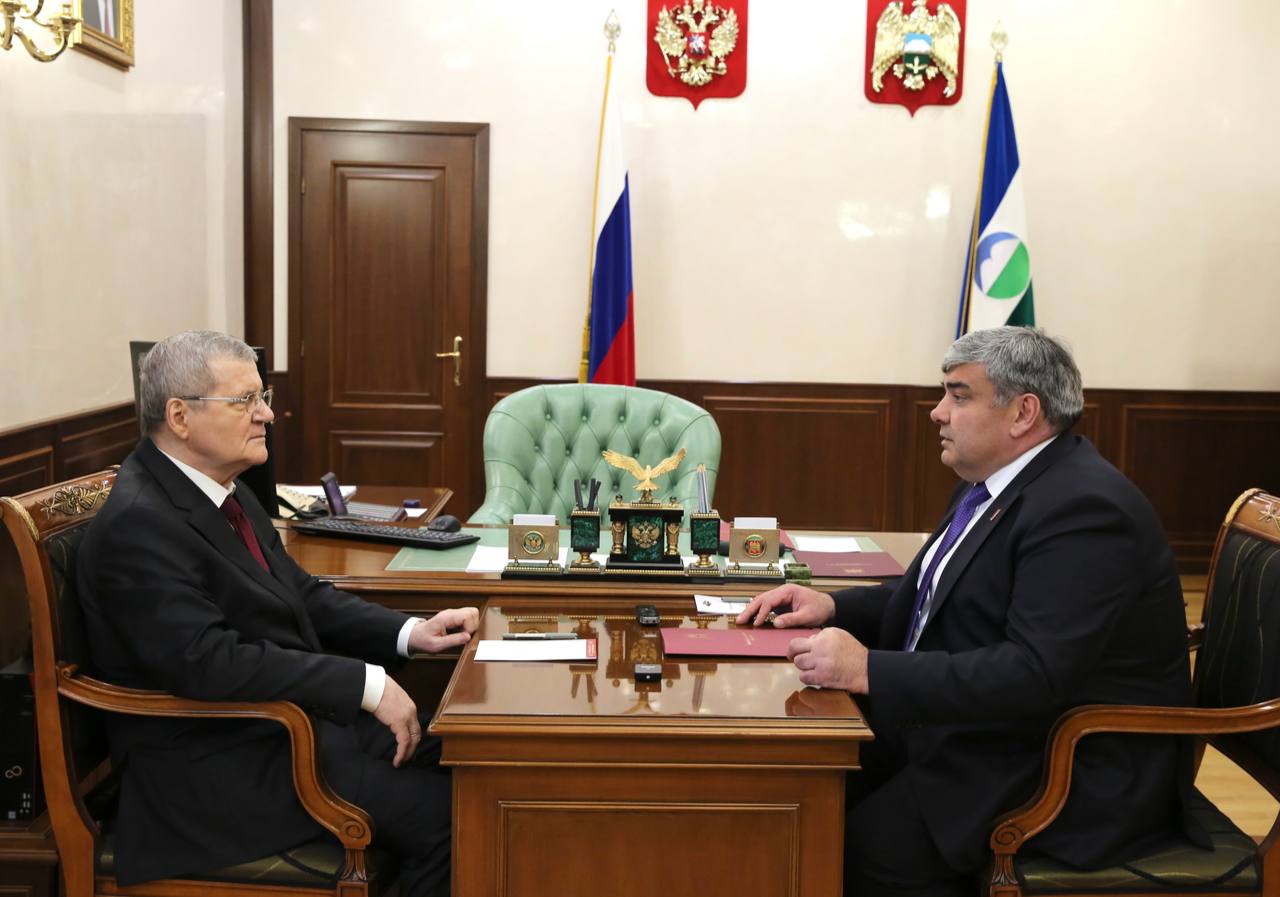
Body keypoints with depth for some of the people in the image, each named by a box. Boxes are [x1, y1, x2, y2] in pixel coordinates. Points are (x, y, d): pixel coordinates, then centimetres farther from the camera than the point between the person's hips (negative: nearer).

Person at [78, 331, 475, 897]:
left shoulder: (222, 490, 9)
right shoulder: (138, 524, -19)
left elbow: (302, 595, 15)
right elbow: (208, 661, -28)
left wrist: (409, 633, 0)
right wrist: (367, 685, -27)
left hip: (291, 719, 9)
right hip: (217, 766, -9)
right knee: (437, 810, -18)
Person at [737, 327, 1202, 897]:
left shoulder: (1084, 509, -23)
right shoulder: (993, 483, 8)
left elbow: (1036, 674, -31)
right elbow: (934, 595, 19)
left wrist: (870, 670, -32)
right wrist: (833, 607, 3)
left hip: (1076, 771, -9)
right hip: (987, 729, 9)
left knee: (871, 844, -21)